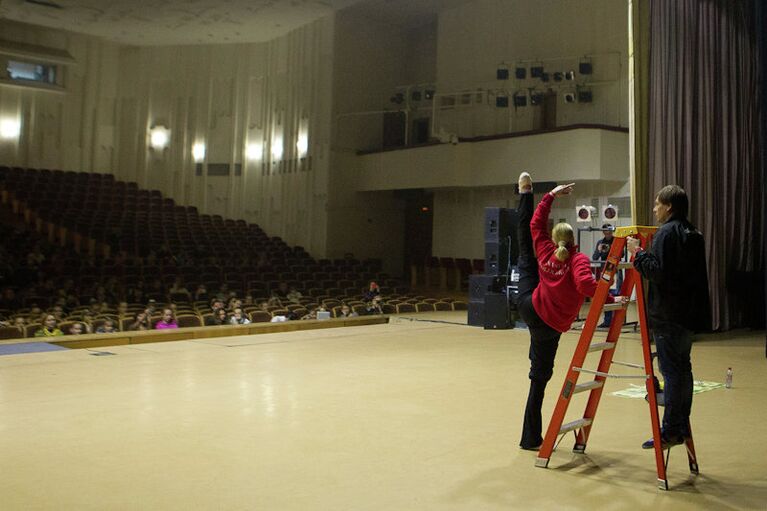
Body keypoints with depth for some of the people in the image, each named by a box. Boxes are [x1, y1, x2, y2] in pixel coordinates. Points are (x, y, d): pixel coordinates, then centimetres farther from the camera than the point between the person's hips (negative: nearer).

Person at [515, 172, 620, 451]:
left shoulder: (545, 251, -4)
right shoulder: (578, 259, -18)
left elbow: (536, 222, 8)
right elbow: (585, 284, -37)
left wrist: (551, 195, 14)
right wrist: (611, 298, -29)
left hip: (528, 305, 5)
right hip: (550, 326, -4)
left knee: (526, 253, 22)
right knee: (540, 377, 6)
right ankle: (530, 438, 13)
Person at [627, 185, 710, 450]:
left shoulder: (666, 232, -13)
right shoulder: (693, 233, 15)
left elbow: (658, 271, -21)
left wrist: (638, 252, -11)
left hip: (668, 315, -9)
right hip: (689, 313, 9)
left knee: (671, 370, -5)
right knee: (682, 368, 14)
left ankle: (671, 430, 0)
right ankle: (681, 426, 22)